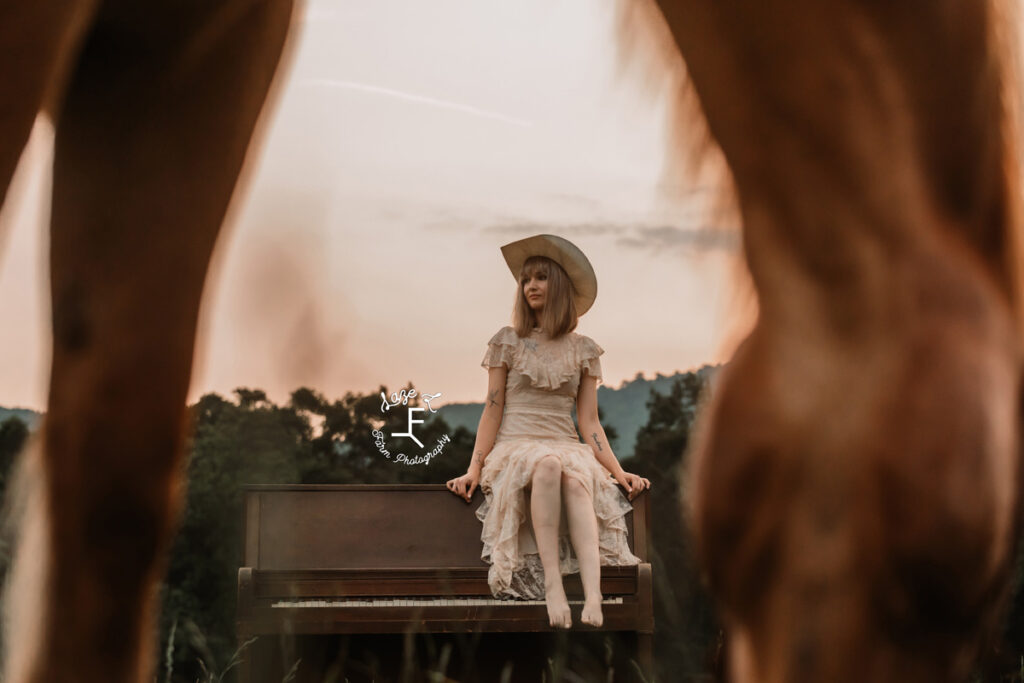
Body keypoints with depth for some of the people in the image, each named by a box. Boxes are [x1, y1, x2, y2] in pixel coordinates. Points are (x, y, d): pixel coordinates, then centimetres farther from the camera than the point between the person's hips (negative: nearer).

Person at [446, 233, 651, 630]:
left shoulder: (583, 351, 15)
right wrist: (474, 470, -4)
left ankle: (593, 596, -53)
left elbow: (589, 422, 12)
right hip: (515, 446, -1)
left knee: (577, 479, -37)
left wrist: (619, 471, 1)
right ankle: (553, 588, -47)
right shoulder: (507, 343, 10)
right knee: (547, 465, -39)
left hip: (568, 449, 1)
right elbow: (492, 412, 7)